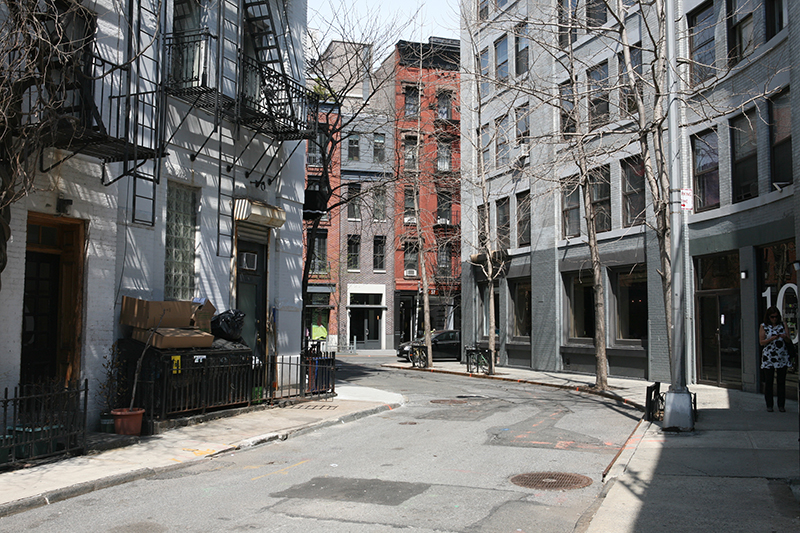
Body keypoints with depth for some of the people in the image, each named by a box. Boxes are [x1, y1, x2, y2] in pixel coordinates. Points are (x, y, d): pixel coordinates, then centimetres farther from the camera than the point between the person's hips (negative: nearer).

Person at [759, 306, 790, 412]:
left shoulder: (783, 325, 9)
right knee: (768, 382, 0)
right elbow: (761, 342, -1)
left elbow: (789, 341, 7)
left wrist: (785, 337, -16)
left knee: (781, 381, 2)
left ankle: (781, 405, 9)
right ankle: (769, 405, 8)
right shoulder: (763, 327, 4)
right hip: (768, 357, -1)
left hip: (782, 357, 1)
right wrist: (772, 338, -17)